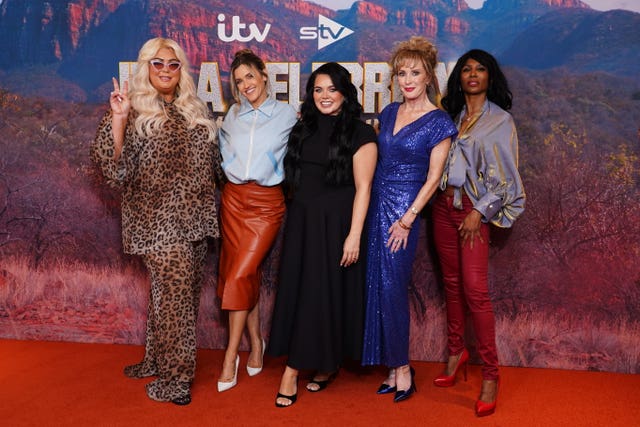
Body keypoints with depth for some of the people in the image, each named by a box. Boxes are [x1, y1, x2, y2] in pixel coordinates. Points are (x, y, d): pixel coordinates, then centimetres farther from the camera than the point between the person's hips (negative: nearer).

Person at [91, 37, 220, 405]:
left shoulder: (195, 111, 15)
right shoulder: (134, 110, -3)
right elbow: (116, 165, -14)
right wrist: (118, 120, -22)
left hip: (195, 216, 7)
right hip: (160, 219, -6)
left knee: (186, 292, 12)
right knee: (175, 291, -9)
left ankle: (158, 359, 28)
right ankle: (173, 377, 4)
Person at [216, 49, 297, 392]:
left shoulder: (287, 114, 0)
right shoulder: (233, 116, 10)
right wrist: (231, 171, 10)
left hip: (267, 202, -4)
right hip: (233, 199, 4)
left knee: (240, 275, -10)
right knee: (246, 274, 7)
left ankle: (230, 357, -2)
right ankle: (256, 342, 23)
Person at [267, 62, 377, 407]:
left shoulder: (359, 133, -7)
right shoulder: (304, 128, 10)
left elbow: (362, 188, -12)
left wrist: (354, 235, -16)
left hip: (336, 224, -5)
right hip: (301, 222, 5)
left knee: (326, 293, 2)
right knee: (296, 291, 5)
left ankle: (328, 363, 21)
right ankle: (293, 369, 14)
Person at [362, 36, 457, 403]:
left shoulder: (439, 123, -7)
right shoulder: (389, 113, 11)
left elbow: (432, 179, -9)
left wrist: (407, 219, -13)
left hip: (403, 210, -6)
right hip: (375, 205, 6)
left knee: (392, 287, -4)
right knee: (376, 285, 6)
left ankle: (402, 368, 11)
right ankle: (393, 366, 17)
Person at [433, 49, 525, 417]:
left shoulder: (501, 120, -1)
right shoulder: (452, 116, 13)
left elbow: (505, 175, -4)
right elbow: (441, 162, 14)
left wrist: (480, 212, -11)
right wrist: (437, 197, 0)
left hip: (475, 209, -5)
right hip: (444, 205, 5)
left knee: (475, 289, -12)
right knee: (452, 283, 11)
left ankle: (491, 374, -3)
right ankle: (457, 352, 25)